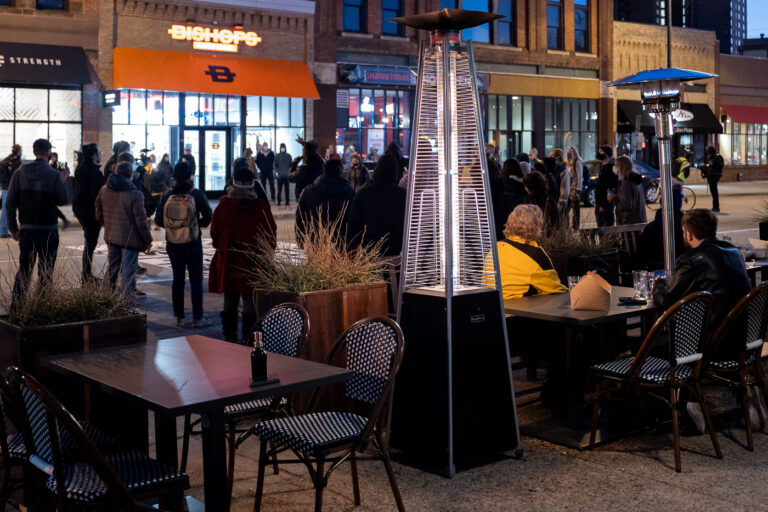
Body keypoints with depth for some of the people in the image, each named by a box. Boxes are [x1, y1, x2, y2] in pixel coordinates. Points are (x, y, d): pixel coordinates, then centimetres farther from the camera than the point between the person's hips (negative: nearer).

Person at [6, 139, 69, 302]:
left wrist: (13, 227, 7)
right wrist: (64, 180, 11)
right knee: (45, 272, 5)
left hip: (26, 229, 4)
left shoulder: (19, 173, 0)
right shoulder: (54, 175, -11)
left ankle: (16, 303, 13)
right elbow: (62, 200, -2)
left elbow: (10, 203, 0)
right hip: (48, 230, -3)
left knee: (24, 269, 14)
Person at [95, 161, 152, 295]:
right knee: (128, 271, 1)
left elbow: (99, 215, 10)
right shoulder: (135, 194, -18)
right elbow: (140, 220, -16)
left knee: (112, 268, 22)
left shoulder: (104, 191, 1)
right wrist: (148, 240, -6)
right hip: (130, 239, -6)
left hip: (111, 237, 6)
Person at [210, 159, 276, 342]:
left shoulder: (223, 206, -3)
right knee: (250, 300, 2)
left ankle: (229, 336, 19)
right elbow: (271, 232, -4)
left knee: (230, 300, 12)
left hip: (227, 260, 3)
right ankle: (248, 338, 4)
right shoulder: (260, 205, -11)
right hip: (253, 261, -3)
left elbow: (214, 233, 5)